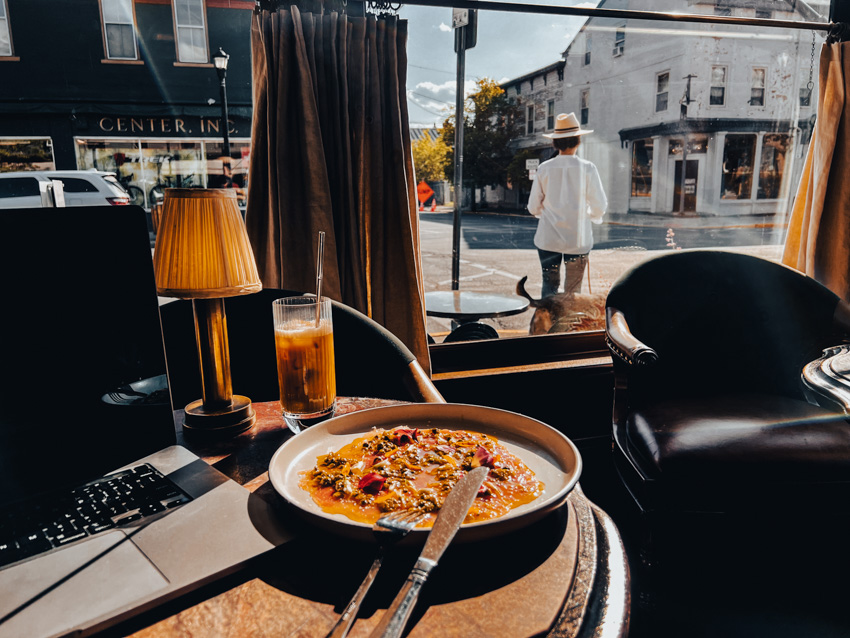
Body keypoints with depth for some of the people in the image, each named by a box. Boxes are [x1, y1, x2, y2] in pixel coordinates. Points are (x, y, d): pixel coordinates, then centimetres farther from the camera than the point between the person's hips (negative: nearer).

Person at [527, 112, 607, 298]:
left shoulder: (544, 168, -2)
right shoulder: (587, 168, -7)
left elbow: (533, 207, 3)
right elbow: (600, 205, -3)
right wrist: (593, 216, 20)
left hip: (548, 238, 1)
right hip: (577, 240, -1)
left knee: (549, 285, 10)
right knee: (573, 291, 11)